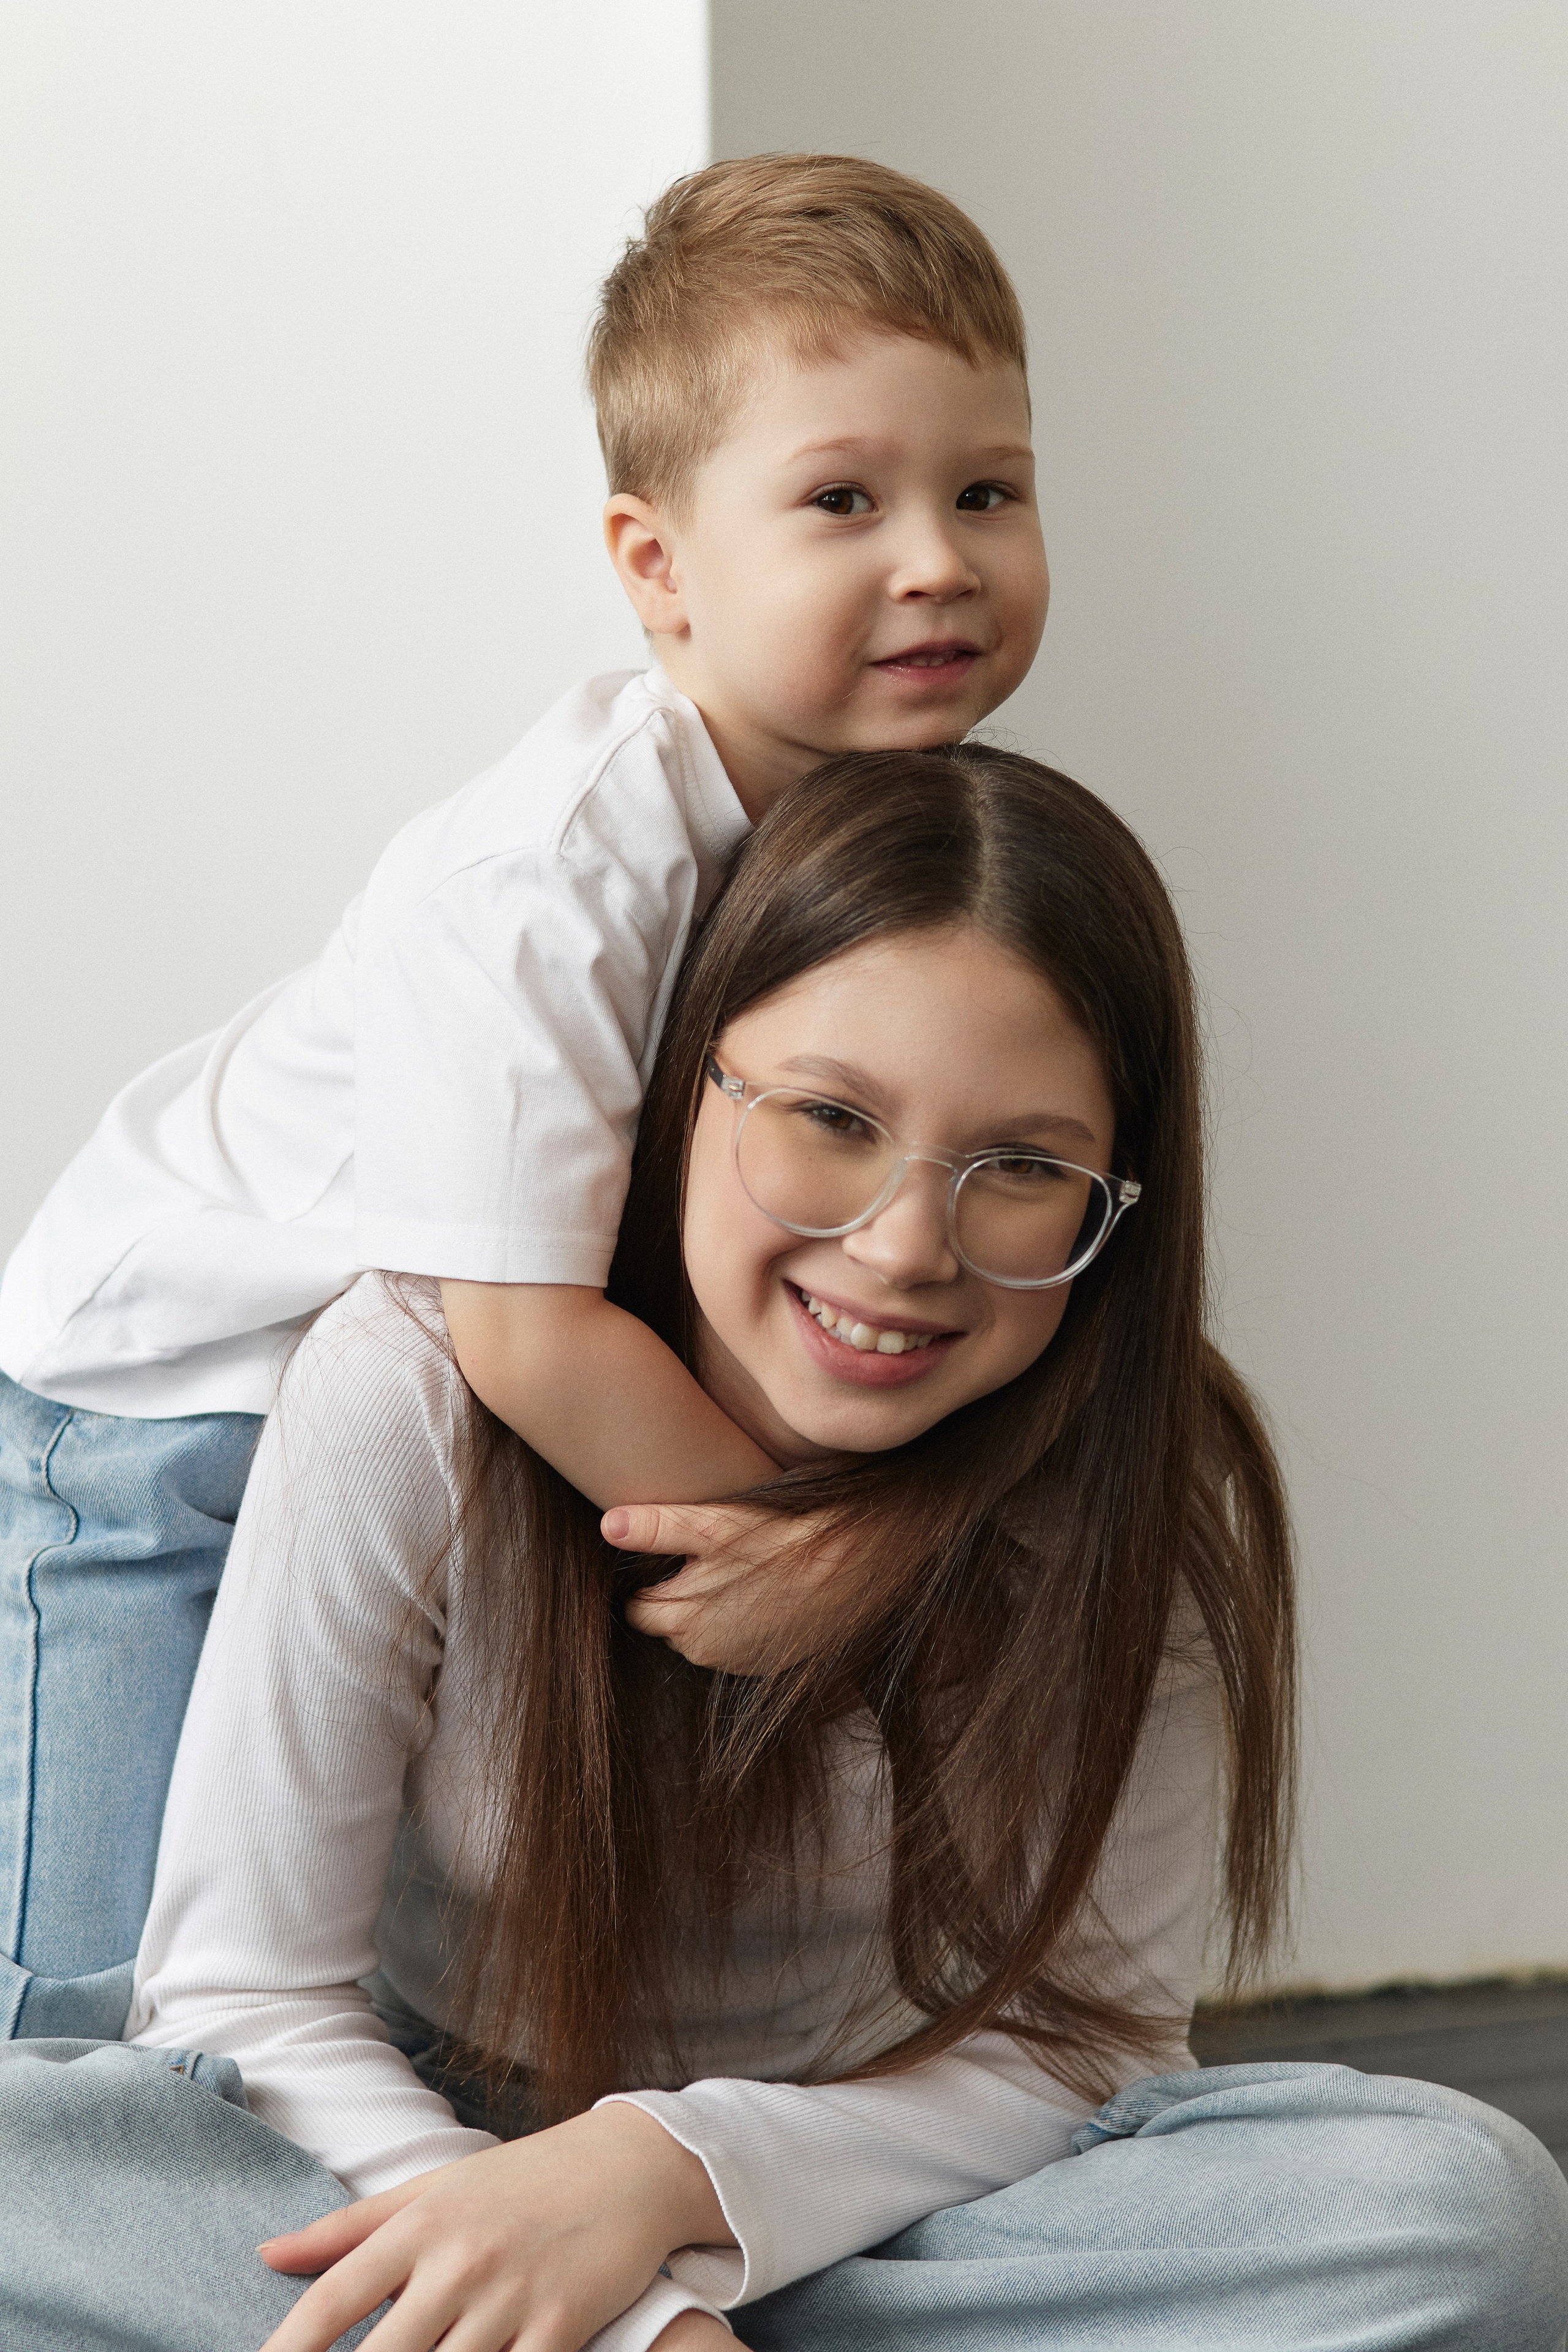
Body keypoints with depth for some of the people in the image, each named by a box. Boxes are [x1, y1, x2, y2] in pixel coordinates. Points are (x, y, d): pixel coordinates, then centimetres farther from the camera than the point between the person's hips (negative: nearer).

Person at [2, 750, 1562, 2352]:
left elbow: (1077, 2036, -11)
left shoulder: (1148, 1502, -15)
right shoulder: (414, 1395, -21)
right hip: (416, 2157, -1)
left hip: (845, 2200, 1)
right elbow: (246, 1993, -19)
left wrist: (662, 2167, -30)